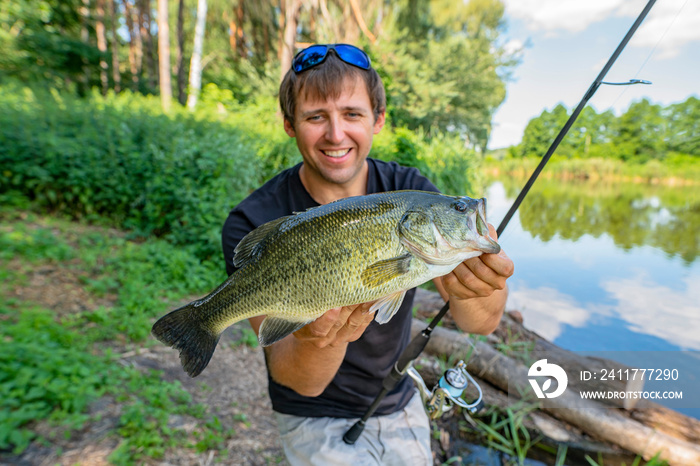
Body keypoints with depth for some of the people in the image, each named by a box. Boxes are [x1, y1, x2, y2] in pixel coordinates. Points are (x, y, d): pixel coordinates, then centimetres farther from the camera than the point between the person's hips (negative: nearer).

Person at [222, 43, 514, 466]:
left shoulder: (411, 191, -15)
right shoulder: (253, 225, -24)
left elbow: (484, 323, -22)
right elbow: (303, 382, -23)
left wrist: (470, 290, -44)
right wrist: (319, 340, -44)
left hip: (401, 404, 4)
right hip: (320, 420, -3)